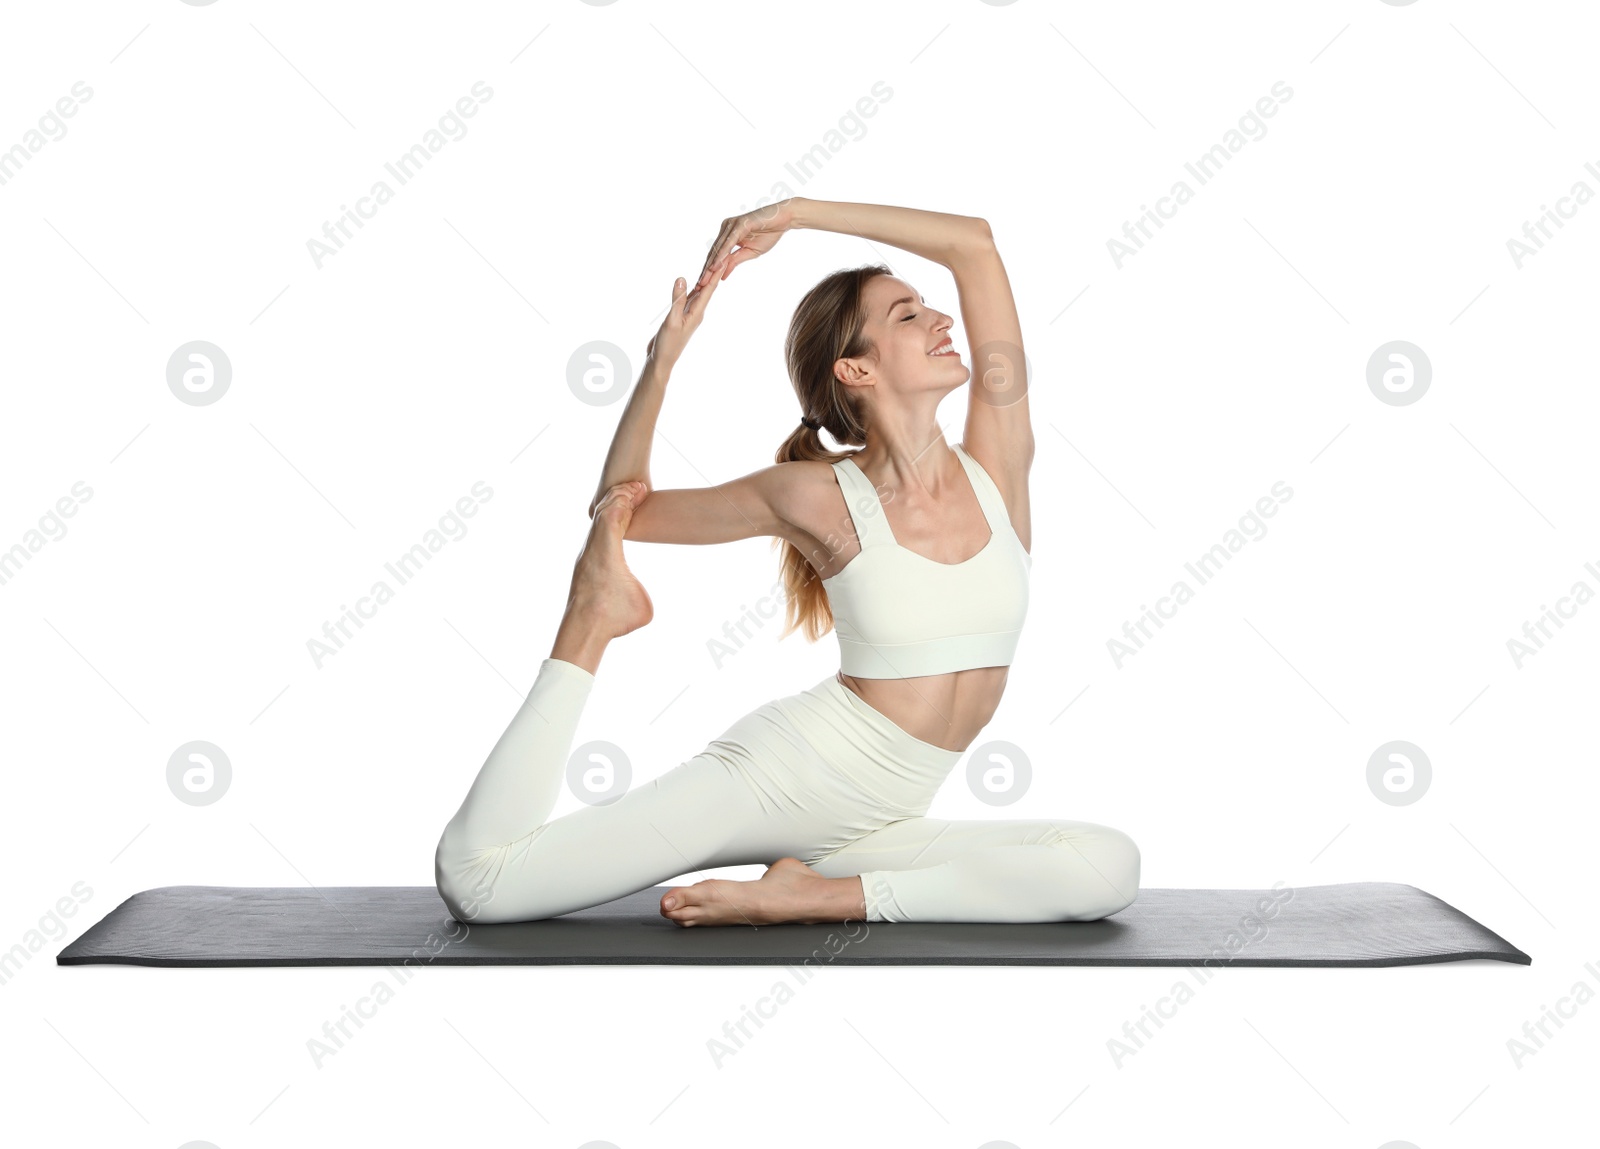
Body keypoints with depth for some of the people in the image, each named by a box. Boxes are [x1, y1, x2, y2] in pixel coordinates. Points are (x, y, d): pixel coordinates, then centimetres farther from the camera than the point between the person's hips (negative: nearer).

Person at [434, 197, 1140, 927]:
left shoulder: (998, 464, 1)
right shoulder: (820, 498, -6)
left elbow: (974, 243, -2)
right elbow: (619, 506, 6)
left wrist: (796, 214, -2)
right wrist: (663, 359, -4)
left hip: (870, 829, 4)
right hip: (776, 775, -4)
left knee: (1109, 866, -22)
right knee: (472, 876, -14)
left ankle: (824, 896, -15)